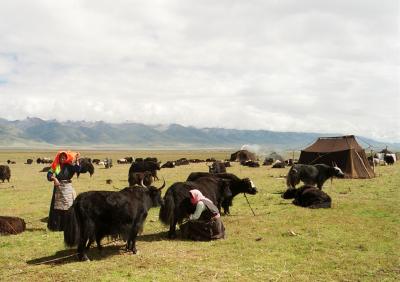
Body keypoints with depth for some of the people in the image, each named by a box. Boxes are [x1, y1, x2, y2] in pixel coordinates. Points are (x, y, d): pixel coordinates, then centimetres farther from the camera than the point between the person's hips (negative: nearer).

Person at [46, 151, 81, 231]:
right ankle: (56, 226, 12)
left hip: (67, 188, -1)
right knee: (57, 208, 6)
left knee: (68, 208, -2)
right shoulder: (56, 166, 3)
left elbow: (78, 169, -14)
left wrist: (77, 160, -21)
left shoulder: (69, 166, 0)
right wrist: (54, 178, -23)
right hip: (58, 188, 1)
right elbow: (49, 174, -5)